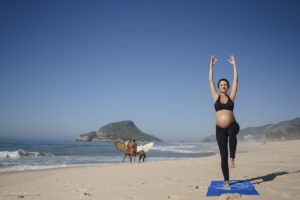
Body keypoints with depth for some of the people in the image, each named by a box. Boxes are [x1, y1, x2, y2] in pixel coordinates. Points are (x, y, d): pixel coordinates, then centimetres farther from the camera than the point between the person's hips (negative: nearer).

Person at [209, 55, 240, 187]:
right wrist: (211, 66, 15)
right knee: (223, 156, 0)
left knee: (232, 132, -40)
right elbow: (210, 80, 11)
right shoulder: (216, 97, 10)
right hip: (220, 129, 1)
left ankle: (232, 158, -27)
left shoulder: (231, 97, 8)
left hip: (232, 125, -1)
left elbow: (235, 79, 8)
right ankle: (226, 181, 10)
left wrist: (234, 64, 13)